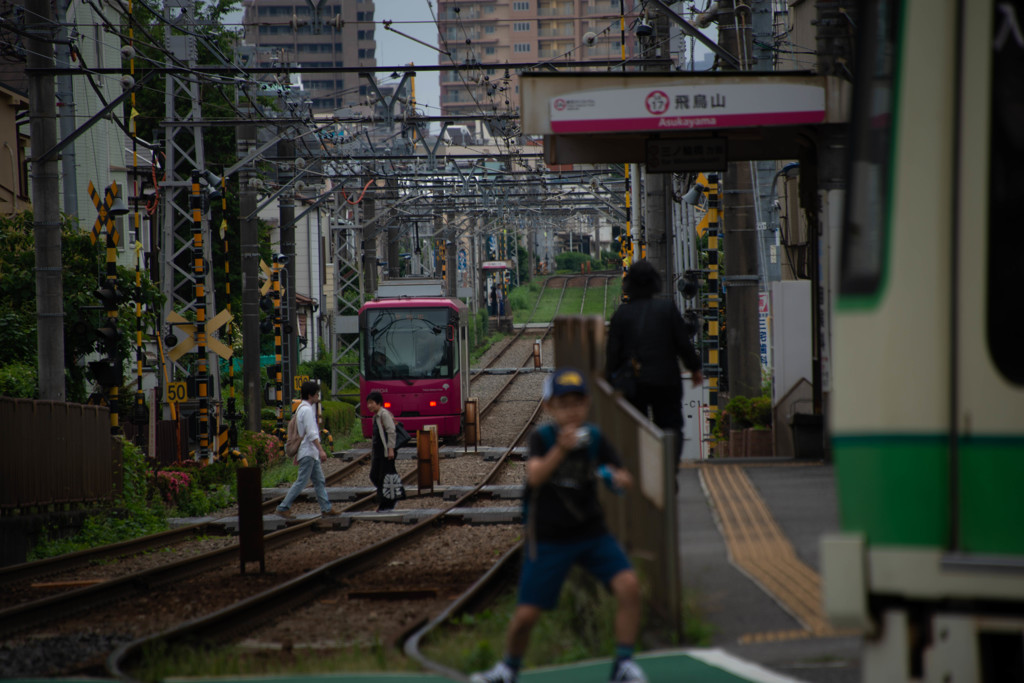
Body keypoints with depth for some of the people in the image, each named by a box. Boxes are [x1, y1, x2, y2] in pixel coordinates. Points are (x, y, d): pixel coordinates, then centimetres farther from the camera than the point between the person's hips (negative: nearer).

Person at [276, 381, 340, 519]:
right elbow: (311, 433, -22)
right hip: (308, 452, -10)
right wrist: (321, 450, -23)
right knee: (302, 481, -8)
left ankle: (326, 508, 12)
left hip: (311, 452, 10)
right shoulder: (306, 410, -16)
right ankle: (283, 507, -6)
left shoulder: (302, 408, 15)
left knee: (319, 480, 10)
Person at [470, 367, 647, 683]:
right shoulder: (542, 438, -13)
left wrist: (618, 478, -31)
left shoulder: (594, 438, -4)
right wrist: (560, 449, -48)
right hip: (548, 538, -2)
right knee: (526, 614, -1)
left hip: (592, 533, 2)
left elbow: (623, 478, -6)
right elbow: (535, 476, -31)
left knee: (628, 585, -20)